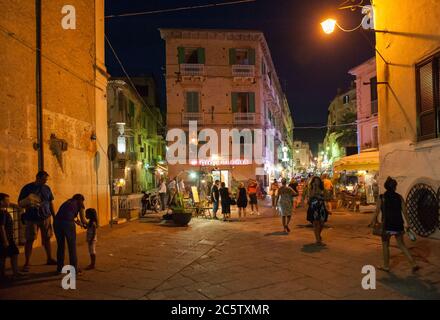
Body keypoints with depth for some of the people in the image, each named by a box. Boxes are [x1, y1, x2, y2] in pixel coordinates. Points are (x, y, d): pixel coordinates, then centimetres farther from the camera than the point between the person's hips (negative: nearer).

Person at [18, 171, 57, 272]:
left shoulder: (47, 188, 6)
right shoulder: (27, 188, -4)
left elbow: (51, 203, 12)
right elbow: (20, 203, -1)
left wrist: (55, 217, 9)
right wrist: (27, 202, -24)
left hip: (46, 218, 3)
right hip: (32, 219, -3)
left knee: (47, 238, 9)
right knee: (30, 240, -2)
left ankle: (49, 259, 20)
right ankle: (27, 263, 6)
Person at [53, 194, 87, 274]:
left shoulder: (67, 202, 32)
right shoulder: (80, 204, 17)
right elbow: (83, 220, 15)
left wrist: (78, 222, 48)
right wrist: (86, 224, 37)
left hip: (56, 221, 5)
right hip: (67, 223, -5)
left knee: (60, 246, 22)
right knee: (72, 247, 9)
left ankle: (60, 268, 32)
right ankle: (74, 269, 15)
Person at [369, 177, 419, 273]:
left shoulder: (381, 197, -6)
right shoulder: (399, 197, 3)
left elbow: (377, 212, -5)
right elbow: (404, 211, 1)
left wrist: (373, 222, 8)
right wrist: (407, 223, 10)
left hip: (387, 225, -3)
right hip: (398, 225, 3)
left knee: (385, 245, 13)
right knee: (401, 244, 18)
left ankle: (386, 266, 21)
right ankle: (413, 264, 12)